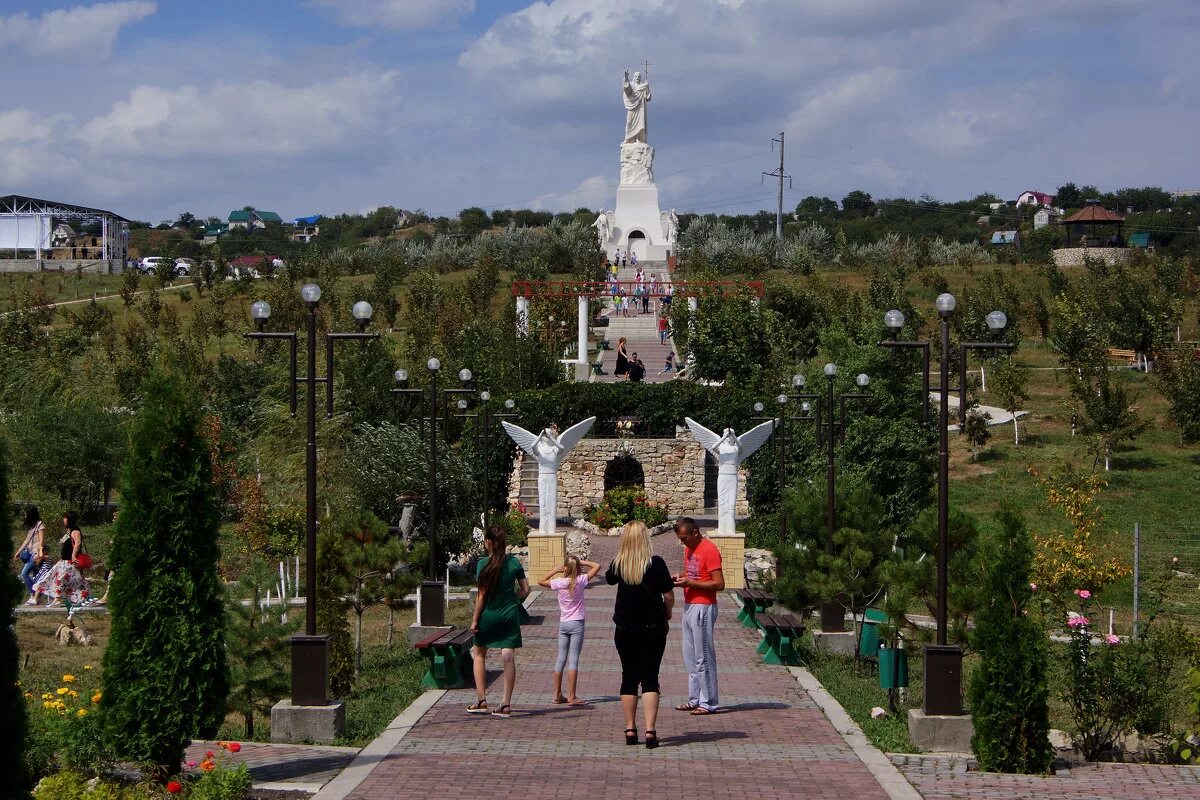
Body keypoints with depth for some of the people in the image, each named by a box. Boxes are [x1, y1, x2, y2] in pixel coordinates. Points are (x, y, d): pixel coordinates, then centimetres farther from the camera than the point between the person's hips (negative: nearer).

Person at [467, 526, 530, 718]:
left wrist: (475, 619, -4)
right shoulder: (514, 562, -1)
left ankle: (481, 700, 13)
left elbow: (482, 595, -10)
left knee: (479, 654, 16)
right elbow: (525, 590, 3)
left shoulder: (484, 564, -10)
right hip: (510, 616, 2)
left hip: (488, 615, -2)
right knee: (509, 658, 1)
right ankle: (506, 704, 0)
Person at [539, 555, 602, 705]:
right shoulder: (580, 581, -9)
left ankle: (557, 694, 14)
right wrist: (582, 562, 4)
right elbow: (597, 566, -2)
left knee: (561, 659, 11)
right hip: (576, 624, -4)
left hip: (563, 624, 4)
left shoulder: (558, 583, -3)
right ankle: (572, 697, -6)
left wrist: (556, 570, 11)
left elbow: (541, 582, 14)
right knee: (573, 660, -5)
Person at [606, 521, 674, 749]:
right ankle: (650, 730, -10)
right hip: (652, 627, -2)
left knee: (629, 678, 12)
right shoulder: (656, 563, -12)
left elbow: (609, 579, 20)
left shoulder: (618, 565, -3)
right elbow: (669, 596, -9)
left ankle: (630, 730, 11)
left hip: (625, 628, 2)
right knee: (650, 678, 0)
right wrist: (667, 614, 10)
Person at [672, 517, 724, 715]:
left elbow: (719, 584, -18)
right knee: (690, 657, 11)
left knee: (703, 657, -6)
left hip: (703, 608, -9)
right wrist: (681, 577, 3)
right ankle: (695, 699, 17)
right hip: (689, 606, 9)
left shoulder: (709, 550, -15)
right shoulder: (689, 548, 13)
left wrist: (689, 583, -20)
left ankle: (708, 703, -2)